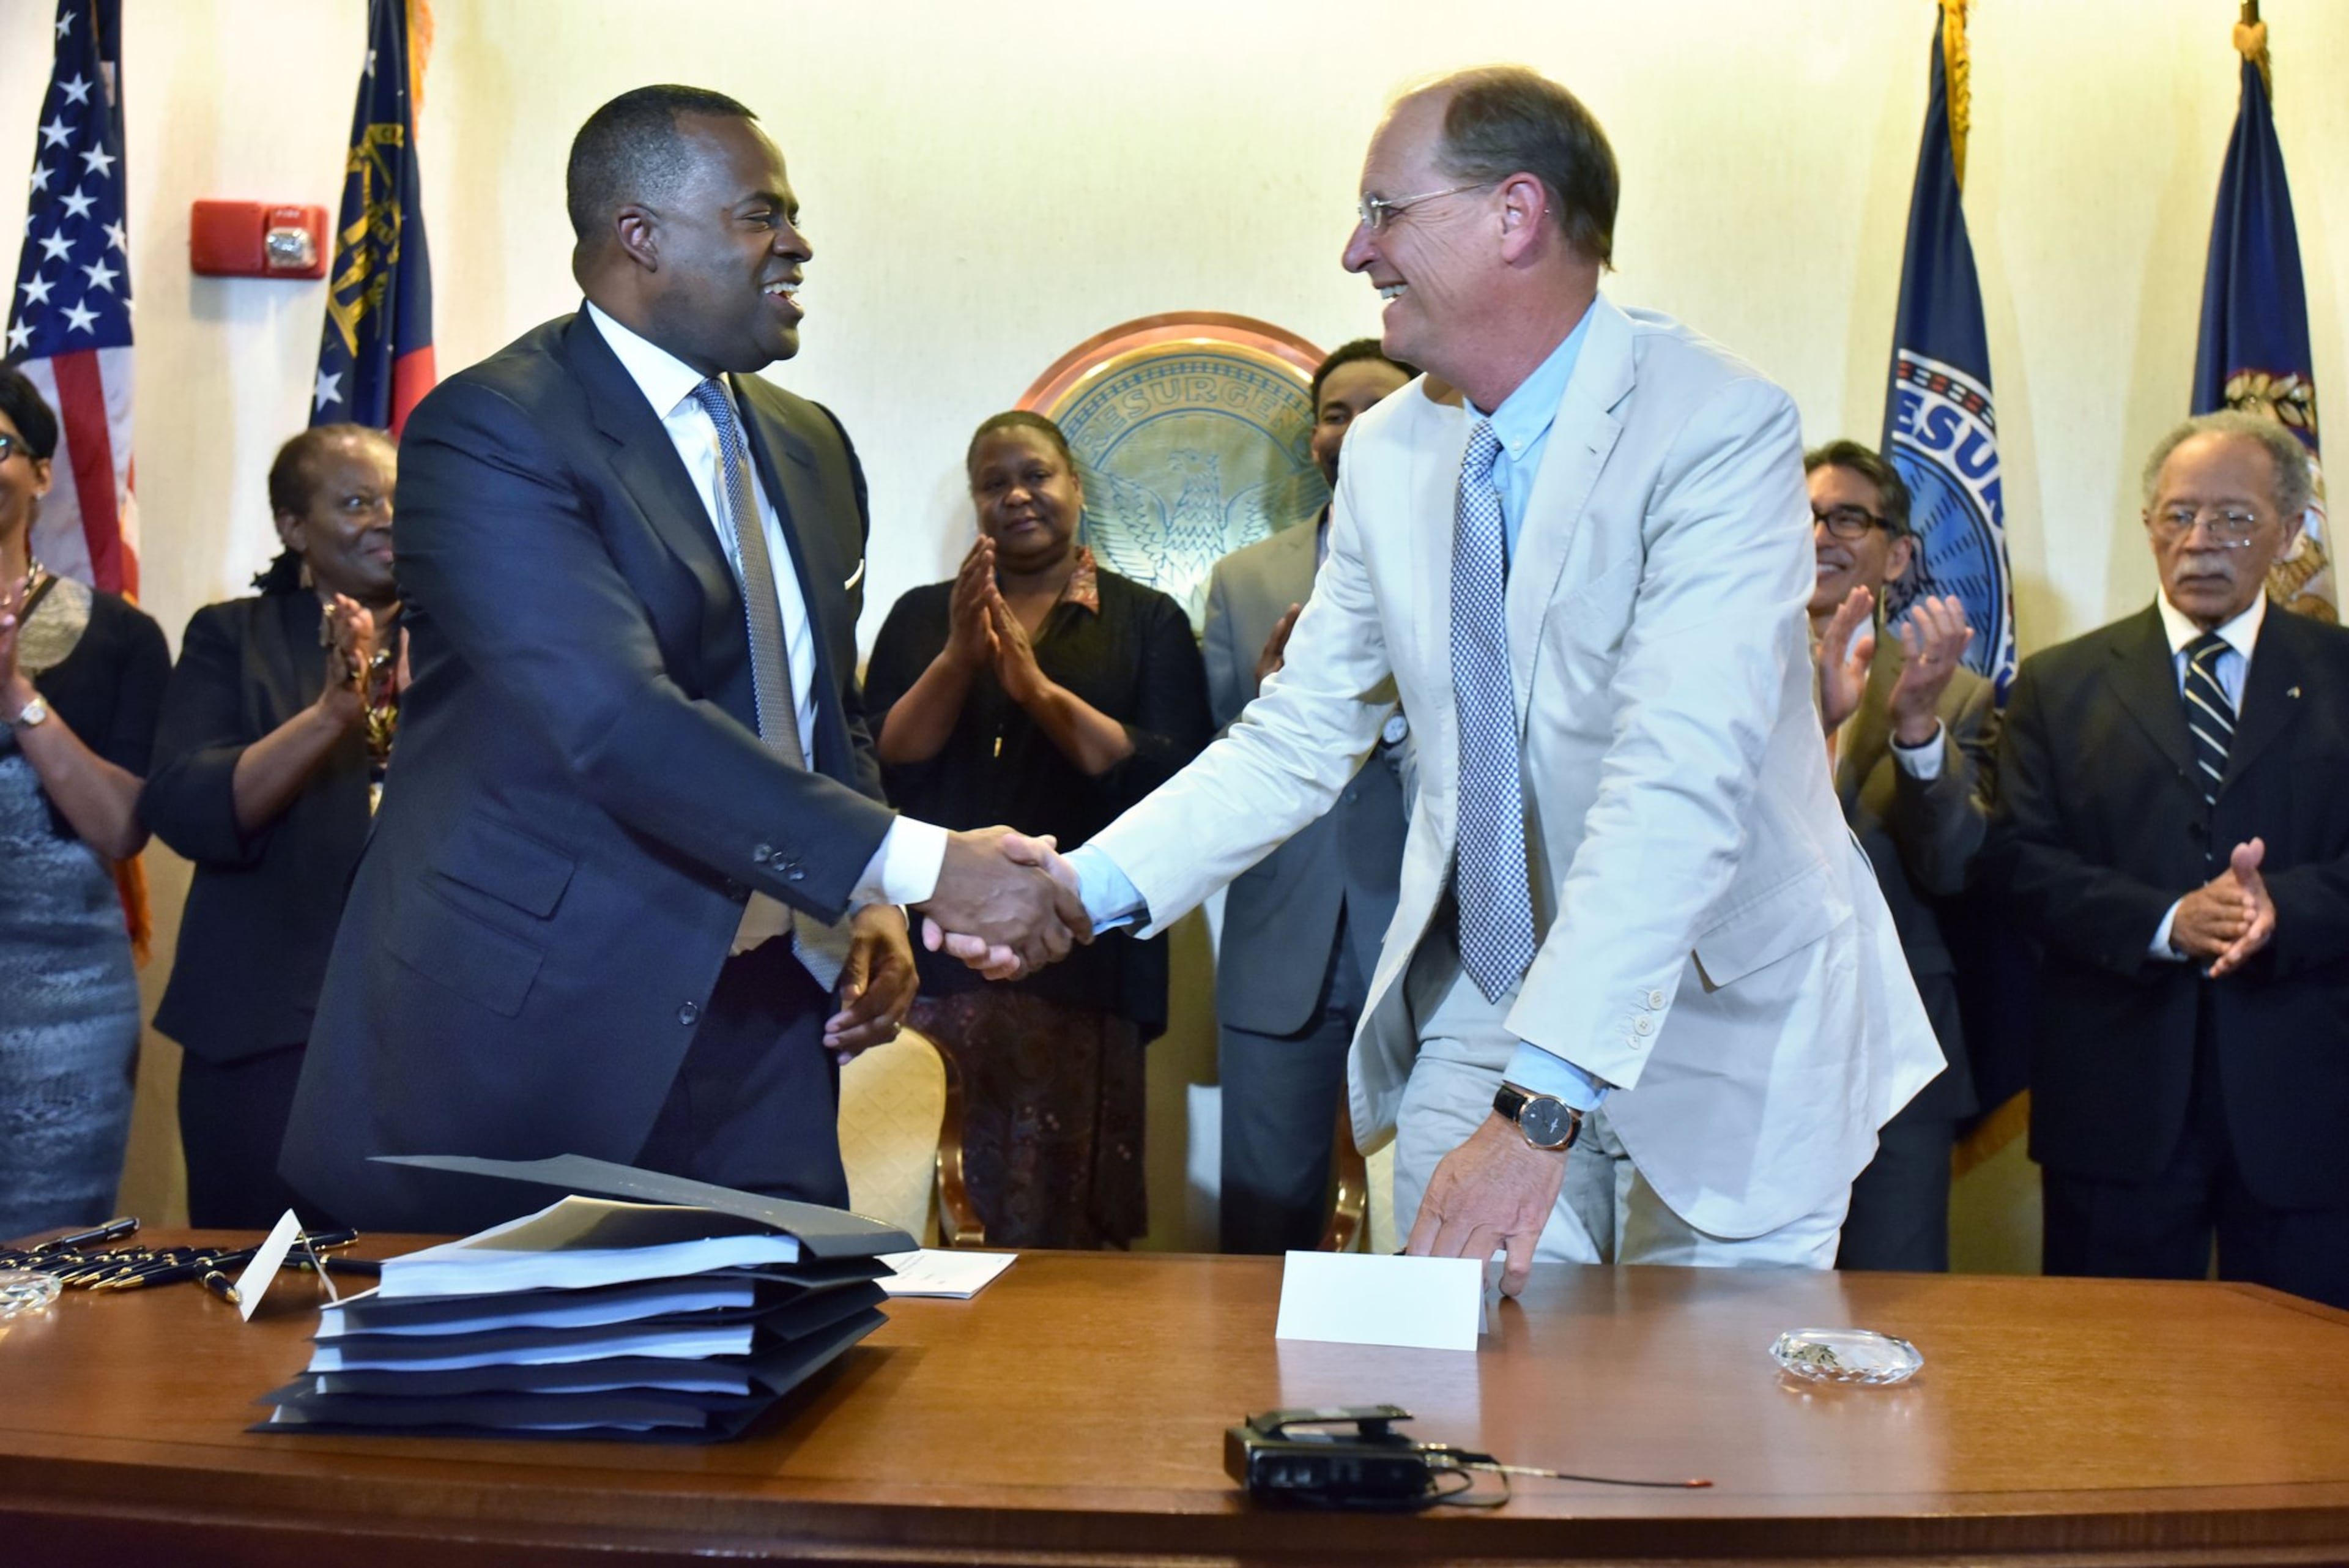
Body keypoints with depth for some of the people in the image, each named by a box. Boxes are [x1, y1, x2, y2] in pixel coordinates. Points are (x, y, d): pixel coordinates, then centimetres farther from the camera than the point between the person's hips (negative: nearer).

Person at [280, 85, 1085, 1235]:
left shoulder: (811, 447, 13)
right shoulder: (489, 432, -12)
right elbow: (619, 721, -25)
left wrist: (869, 912, 3)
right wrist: (917, 866, -28)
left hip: (760, 1033, 6)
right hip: (522, 1032, -6)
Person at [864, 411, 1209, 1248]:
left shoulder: (1147, 620, 10)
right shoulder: (923, 615, 16)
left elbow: (1175, 779, -4)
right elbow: (885, 764, 5)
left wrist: (1040, 689, -13)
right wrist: (960, 656, -9)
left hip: (1081, 958, -1)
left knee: (1066, 1221, -2)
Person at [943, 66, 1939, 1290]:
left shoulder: (1721, 429, -18)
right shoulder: (1389, 456, 2)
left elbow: (1680, 786, -28)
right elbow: (1297, 742, 6)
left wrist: (1540, 1103, -35)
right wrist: (1091, 885, -9)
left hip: (1719, 1016, -4)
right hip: (1477, 1013, 4)